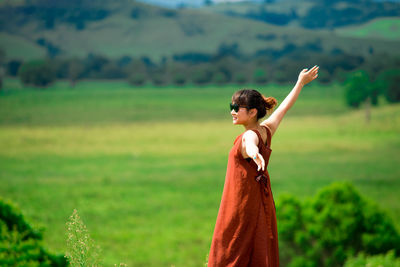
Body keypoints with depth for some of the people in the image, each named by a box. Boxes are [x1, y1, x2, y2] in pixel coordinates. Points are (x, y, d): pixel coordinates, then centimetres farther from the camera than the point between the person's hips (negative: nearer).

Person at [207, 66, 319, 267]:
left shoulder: (249, 136, -19)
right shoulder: (267, 130, 5)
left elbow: (252, 145, -44)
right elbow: (285, 107, 21)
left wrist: (255, 154, -68)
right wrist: (300, 83, 35)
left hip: (242, 204, -9)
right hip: (260, 202, 9)